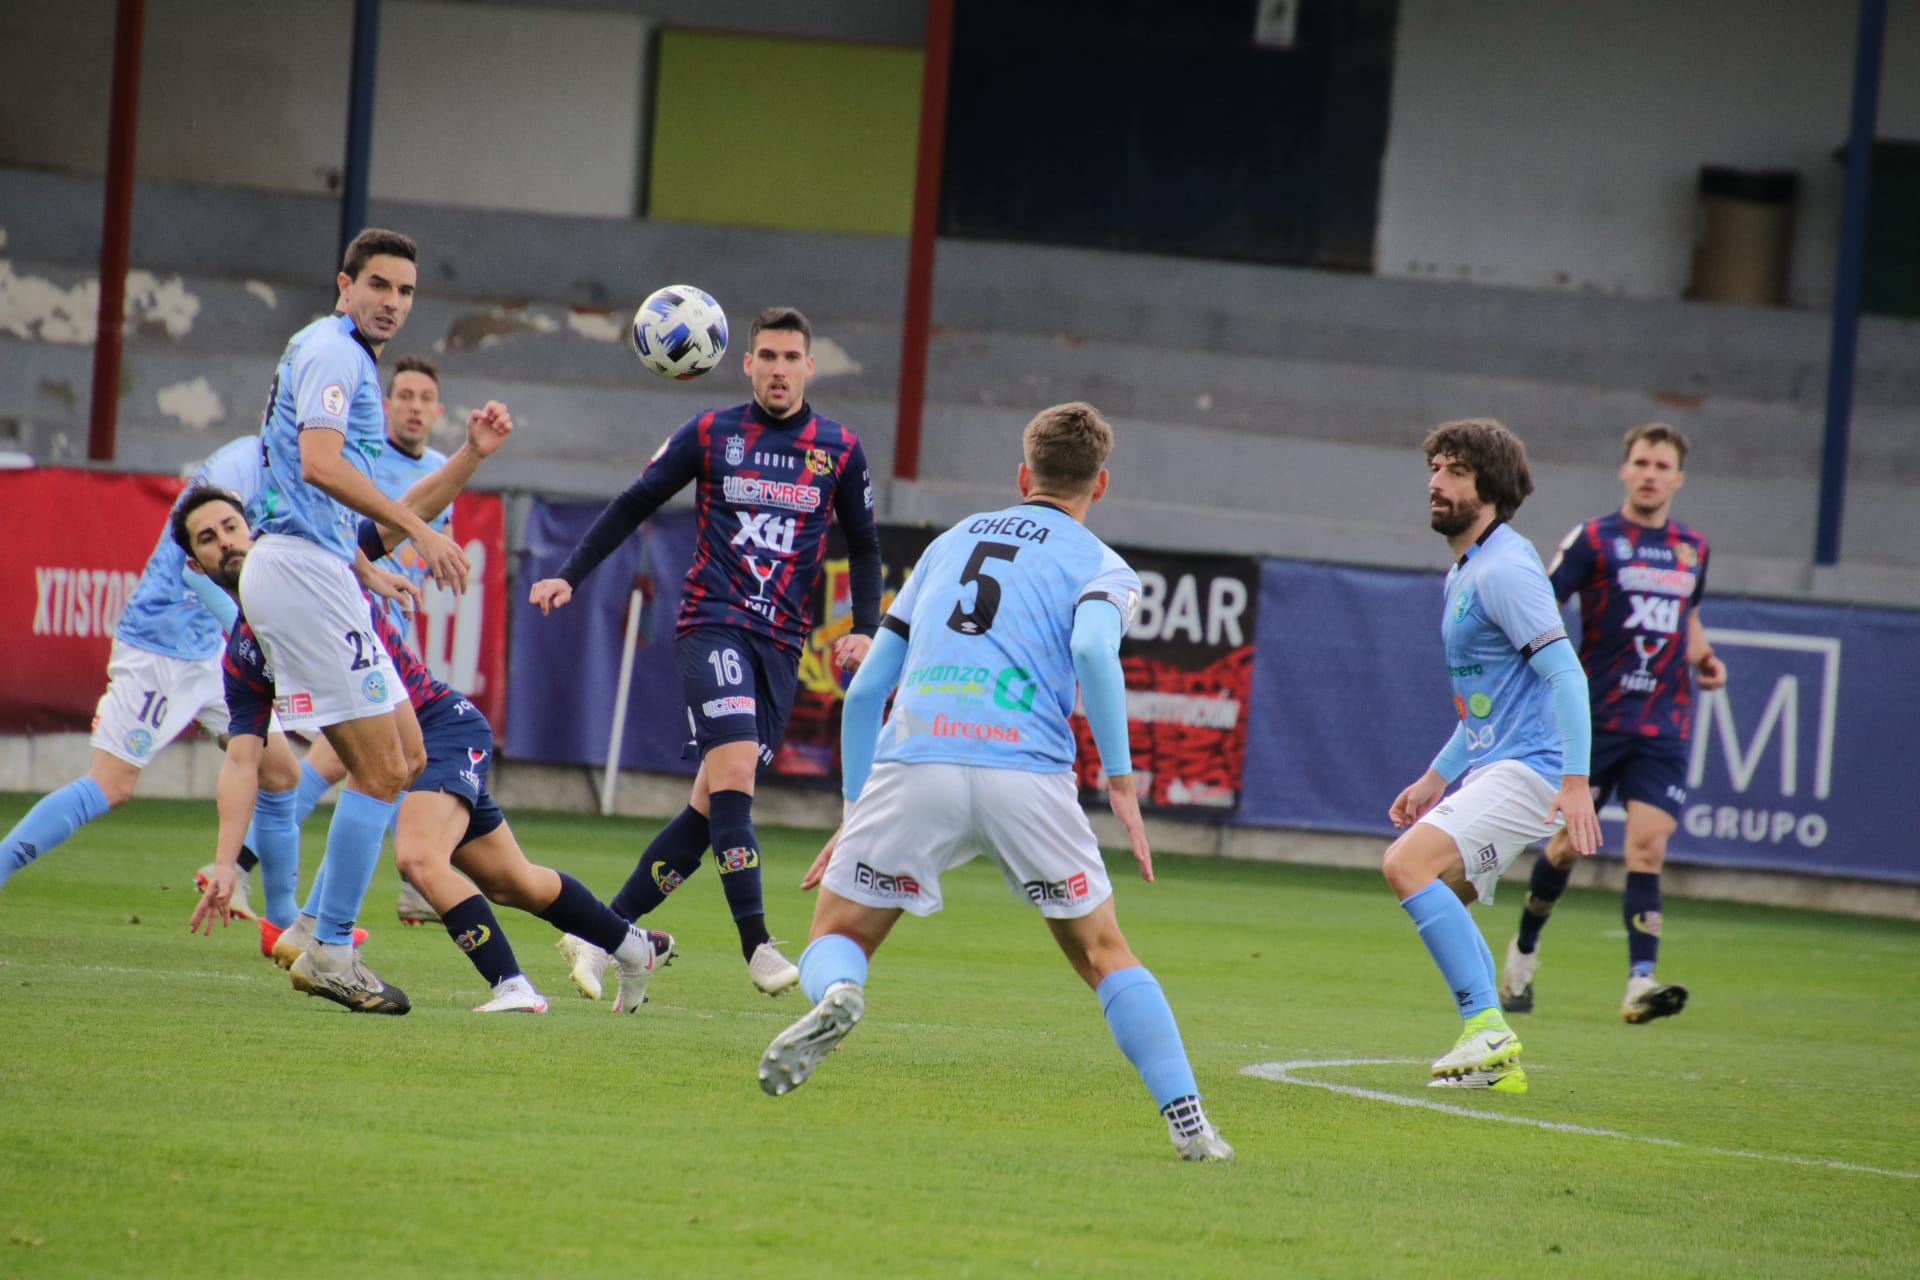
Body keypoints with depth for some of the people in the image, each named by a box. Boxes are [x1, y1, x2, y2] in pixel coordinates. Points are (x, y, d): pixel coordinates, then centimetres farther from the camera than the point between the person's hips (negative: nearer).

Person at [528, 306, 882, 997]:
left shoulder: (840, 450, 8)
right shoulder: (710, 434, 4)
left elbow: (863, 546, 17)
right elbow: (633, 506, 11)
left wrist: (865, 629, 3)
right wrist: (569, 575, 3)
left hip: (781, 643, 3)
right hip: (712, 623, -3)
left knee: (713, 806, 0)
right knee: (734, 771, -23)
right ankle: (756, 945, -25)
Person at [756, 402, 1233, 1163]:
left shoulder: (950, 544, 27)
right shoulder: (1100, 566, 14)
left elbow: (866, 689, 25)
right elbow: (1093, 649, -10)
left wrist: (855, 808, 31)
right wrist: (1121, 780, -6)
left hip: (912, 761, 1)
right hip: (1027, 774, -1)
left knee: (836, 939, 13)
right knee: (1104, 954, 14)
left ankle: (837, 993, -23)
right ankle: (1188, 1121, 5)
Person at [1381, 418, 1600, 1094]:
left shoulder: (1504, 569, -13)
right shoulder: (1463, 574, 19)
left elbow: (1564, 673, -21)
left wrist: (1575, 781, -29)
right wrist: (1436, 778, 27)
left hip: (1528, 767, -11)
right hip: (1492, 765, 11)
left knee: (1408, 863, -22)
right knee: (1440, 899, 14)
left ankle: (1487, 1025, -21)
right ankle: (1494, 1060, 16)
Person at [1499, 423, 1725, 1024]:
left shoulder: (1692, 550, 11)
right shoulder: (1594, 539, -3)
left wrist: (1703, 658, 9)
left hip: (1664, 729, 2)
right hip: (1596, 719, -2)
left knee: (1647, 847, -11)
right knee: (1568, 843, 3)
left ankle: (1641, 981, -17)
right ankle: (1523, 953, 27)